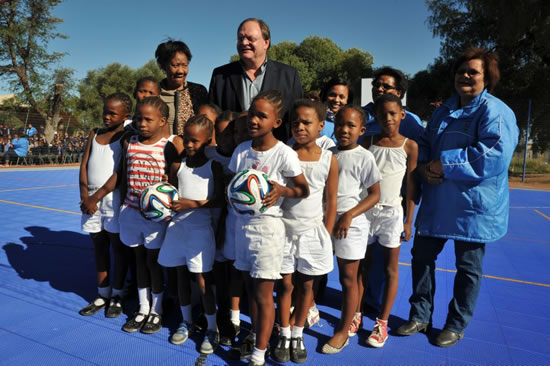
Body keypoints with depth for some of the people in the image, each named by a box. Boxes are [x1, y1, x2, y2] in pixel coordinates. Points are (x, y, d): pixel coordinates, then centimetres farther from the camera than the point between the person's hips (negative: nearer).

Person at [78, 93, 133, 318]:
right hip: (91, 198, 6)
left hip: (114, 198, -6)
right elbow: (84, 165, 7)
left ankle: (117, 296, 19)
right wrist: (85, 195, -6)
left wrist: (97, 197, -13)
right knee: (99, 247, 13)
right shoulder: (94, 134, 11)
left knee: (118, 247, 5)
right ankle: (102, 295, 27)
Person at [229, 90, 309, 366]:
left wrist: (282, 190, -24)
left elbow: (304, 189, -7)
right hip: (242, 223, 5)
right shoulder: (241, 150, 1)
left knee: (263, 294, 5)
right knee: (251, 289, 18)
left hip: (268, 226, -5)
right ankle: (255, 337, 39)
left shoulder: (284, 154, -14)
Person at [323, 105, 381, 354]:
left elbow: (375, 194, -8)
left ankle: (343, 332, 21)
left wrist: (349, 215, -17)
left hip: (350, 224, -4)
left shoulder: (364, 157, -8)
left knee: (348, 279, 7)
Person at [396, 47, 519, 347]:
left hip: (473, 206, -6)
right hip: (436, 203, 7)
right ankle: (420, 317, 29)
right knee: (421, 256, 11)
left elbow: (496, 154, -25)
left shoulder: (495, 111, -11)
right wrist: (424, 165, -8)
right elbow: (424, 143, 15)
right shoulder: (444, 110, 13)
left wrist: (445, 165, -23)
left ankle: (456, 325, 29)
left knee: (468, 268, 9)